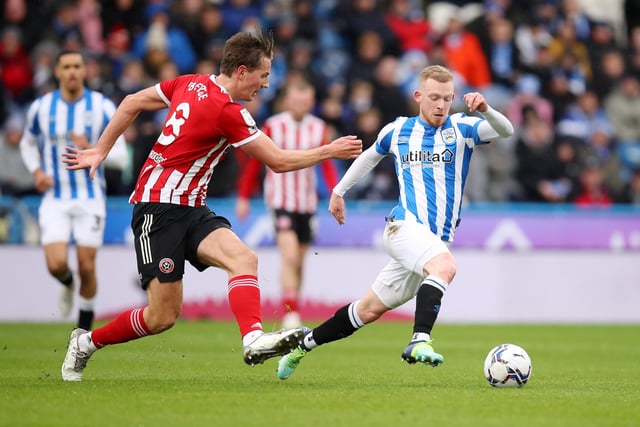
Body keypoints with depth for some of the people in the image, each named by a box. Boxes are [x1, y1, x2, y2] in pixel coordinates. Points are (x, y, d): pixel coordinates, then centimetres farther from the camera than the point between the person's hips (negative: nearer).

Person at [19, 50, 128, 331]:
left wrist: (92, 149, -24)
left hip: (90, 199, -1)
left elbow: (121, 157, -5)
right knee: (56, 264, -14)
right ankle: (68, 284, 24)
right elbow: (28, 144, 18)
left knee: (86, 267, -2)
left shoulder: (103, 107, -5)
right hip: (55, 199, 1)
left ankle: (85, 324, 20)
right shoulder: (41, 107, 0)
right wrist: (36, 171, -2)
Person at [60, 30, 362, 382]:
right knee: (163, 316, -6)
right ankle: (86, 342, 16)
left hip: (191, 209, 9)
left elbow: (132, 102, 14)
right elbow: (279, 161, -10)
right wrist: (331, 151, 1)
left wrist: (100, 151, 22)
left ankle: (253, 339, -36)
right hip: (160, 208, -9)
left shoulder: (192, 84, 6)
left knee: (243, 258, -17)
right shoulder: (228, 112, -18)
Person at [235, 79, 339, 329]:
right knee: (290, 255, -19)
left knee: (298, 262, 10)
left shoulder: (318, 128, 2)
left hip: (307, 202, 4)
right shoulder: (273, 127, -6)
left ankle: (291, 316, 21)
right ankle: (290, 313, -22)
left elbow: (328, 164, 2)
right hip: (281, 201, -4)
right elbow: (254, 161, 1)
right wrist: (243, 197, 2)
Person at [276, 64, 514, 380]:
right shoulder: (398, 130, 6)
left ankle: (305, 343, 27)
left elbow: (506, 131, -13)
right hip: (406, 225, -2)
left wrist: (485, 110, -33)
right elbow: (370, 156, 27)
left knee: (370, 309, 10)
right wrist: (339, 191, 34)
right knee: (445, 266, -34)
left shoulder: (461, 128, 3)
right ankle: (420, 340, -43)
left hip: (437, 239, 2)